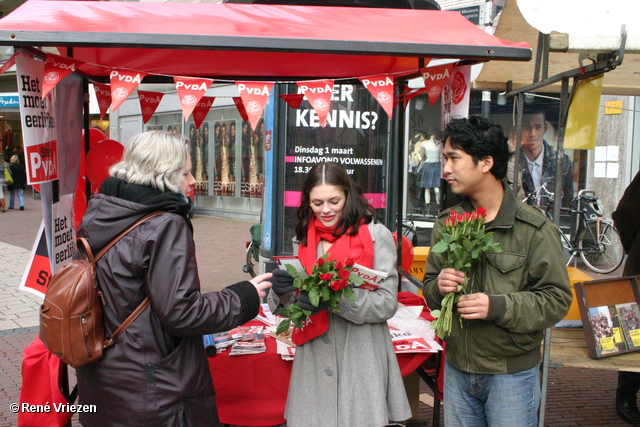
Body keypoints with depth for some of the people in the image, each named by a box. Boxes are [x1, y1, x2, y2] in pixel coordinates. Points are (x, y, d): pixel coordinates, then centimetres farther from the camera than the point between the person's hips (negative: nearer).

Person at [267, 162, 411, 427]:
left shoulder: (375, 235, -6)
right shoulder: (303, 240, 9)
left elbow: (387, 303, -10)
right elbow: (288, 306, 13)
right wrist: (281, 291, -10)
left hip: (361, 359, -4)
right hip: (314, 359, 4)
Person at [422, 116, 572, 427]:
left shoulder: (534, 229, -11)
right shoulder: (446, 224, 5)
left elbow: (557, 298, -12)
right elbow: (429, 289, 10)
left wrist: (499, 307, -25)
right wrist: (439, 287, -13)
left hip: (512, 373, -4)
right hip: (456, 370, 5)